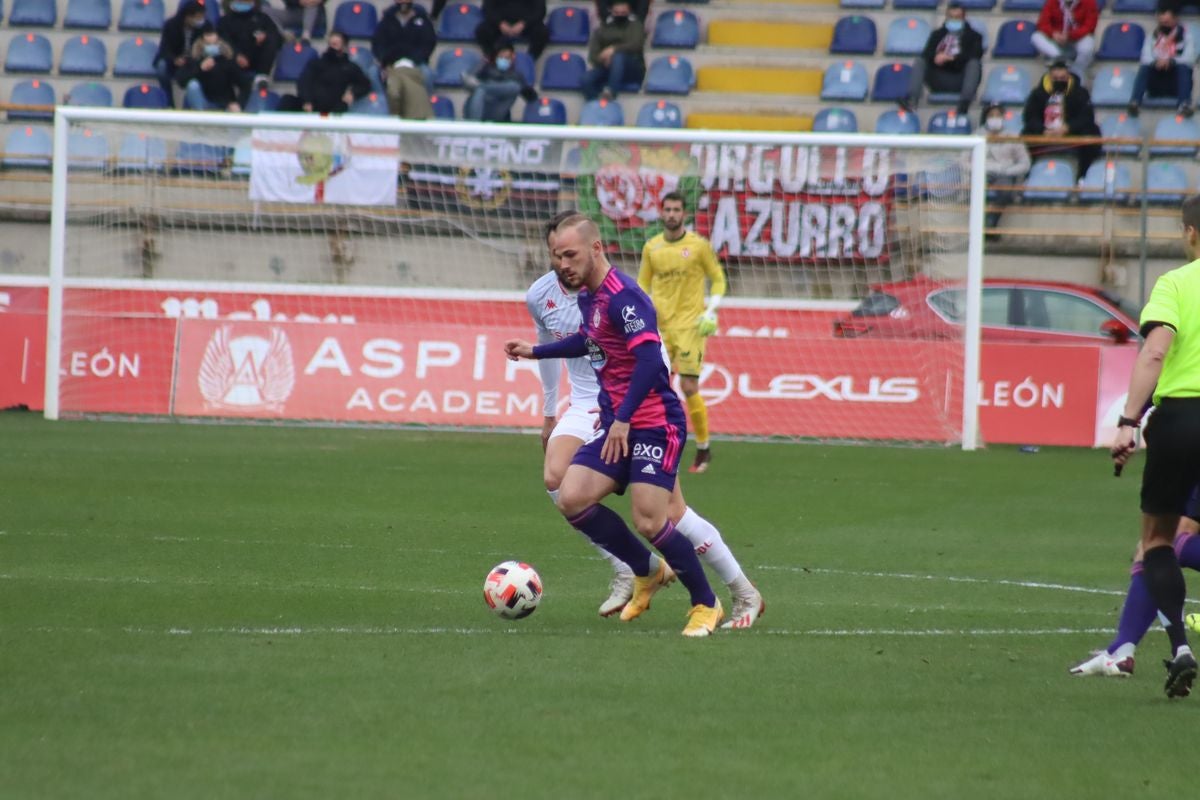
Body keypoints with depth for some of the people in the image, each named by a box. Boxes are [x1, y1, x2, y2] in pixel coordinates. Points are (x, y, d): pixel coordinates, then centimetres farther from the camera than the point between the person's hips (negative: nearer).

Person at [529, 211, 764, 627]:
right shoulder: (540, 296, -1)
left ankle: (744, 593, 9)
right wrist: (549, 412, 25)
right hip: (585, 406, 5)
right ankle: (625, 574, -11)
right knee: (555, 477, -23)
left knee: (671, 511, -8)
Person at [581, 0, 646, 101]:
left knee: (618, 56, -38)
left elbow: (636, 45, -7)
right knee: (587, 79, -29)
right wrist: (604, 59, -15)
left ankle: (610, 91, -56)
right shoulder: (602, 30, 20)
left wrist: (614, 50, -20)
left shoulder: (635, 26, 14)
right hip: (606, 68, 3)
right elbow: (593, 55, 9)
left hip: (632, 71, -3)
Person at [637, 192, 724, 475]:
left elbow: (718, 279, 6)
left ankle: (703, 449, 6)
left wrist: (711, 310, -7)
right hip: (659, 324, 3)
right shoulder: (651, 247, 8)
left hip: (690, 324, -3)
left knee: (689, 388, -8)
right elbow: (643, 284, 17)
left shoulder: (698, 245, -1)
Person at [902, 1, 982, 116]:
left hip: (960, 80, -2)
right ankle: (911, 101, -37)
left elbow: (975, 55, -6)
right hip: (939, 80, 2)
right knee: (920, 61, -18)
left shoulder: (973, 36, 13)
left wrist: (952, 58, -21)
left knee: (974, 63, -30)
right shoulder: (937, 34, 21)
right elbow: (927, 54, 5)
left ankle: (963, 106, -47)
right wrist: (935, 58, -20)